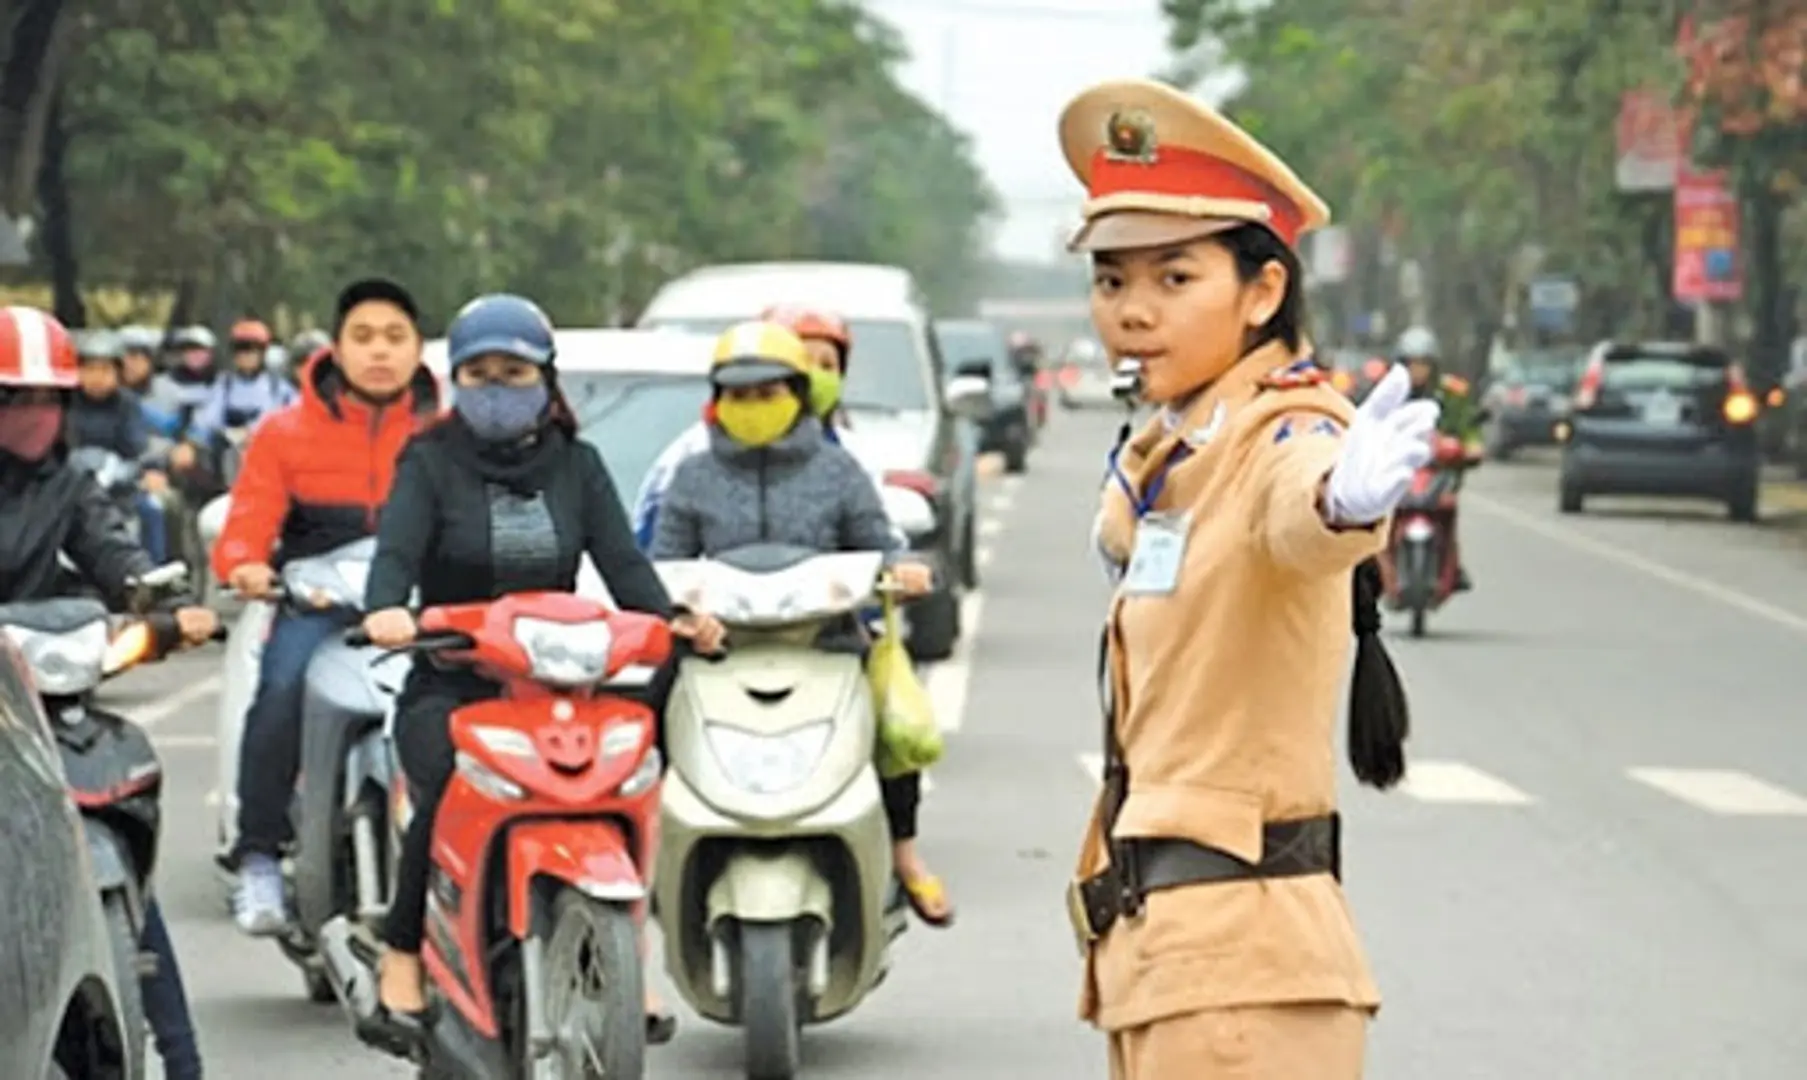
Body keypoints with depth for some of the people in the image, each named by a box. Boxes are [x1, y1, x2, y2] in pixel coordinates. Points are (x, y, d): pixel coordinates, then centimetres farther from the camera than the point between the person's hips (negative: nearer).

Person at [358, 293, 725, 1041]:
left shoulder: (576, 465, 15)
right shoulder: (430, 462, 7)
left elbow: (621, 558, 2)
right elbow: (397, 548, -11)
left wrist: (671, 618, -19)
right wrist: (386, 609, -34)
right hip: (449, 685, -2)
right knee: (448, 792, -30)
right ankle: (404, 953, -12)